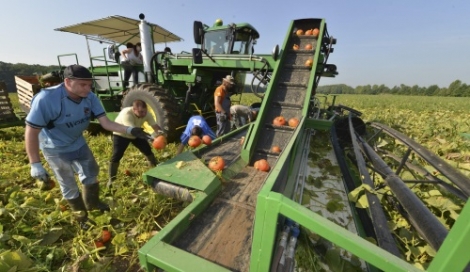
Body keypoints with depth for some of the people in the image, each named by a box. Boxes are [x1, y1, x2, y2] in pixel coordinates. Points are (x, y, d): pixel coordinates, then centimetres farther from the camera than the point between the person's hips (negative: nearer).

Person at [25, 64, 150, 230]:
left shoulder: (90, 97, -18)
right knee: (69, 186, 10)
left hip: (79, 143, 5)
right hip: (56, 149, -5)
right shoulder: (46, 99, -31)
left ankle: (92, 203, 46)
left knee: (91, 174, 19)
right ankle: (81, 216, 35)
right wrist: (35, 164, -24)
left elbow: (106, 123, -20)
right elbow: (31, 132, -25)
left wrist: (129, 130, -36)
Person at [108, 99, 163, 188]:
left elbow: (155, 125, -28)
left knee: (148, 151, 1)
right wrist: (150, 135, -63)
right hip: (121, 135, -4)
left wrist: (159, 132, -52)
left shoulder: (146, 114, -23)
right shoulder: (126, 113, -40)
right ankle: (112, 179, 7)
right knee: (116, 156, -12)